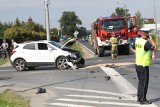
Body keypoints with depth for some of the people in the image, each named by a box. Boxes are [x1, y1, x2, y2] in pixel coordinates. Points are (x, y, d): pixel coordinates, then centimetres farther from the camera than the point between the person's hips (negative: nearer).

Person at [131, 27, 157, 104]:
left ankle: (139, 97, 26)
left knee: (141, 81, 19)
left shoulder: (137, 40, 3)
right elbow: (155, 49, -24)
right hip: (143, 66, -8)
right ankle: (143, 99, 6)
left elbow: (133, 48, 20)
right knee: (144, 82, 1)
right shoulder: (146, 43, -21)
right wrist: (151, 40, -13)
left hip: (137, 64, 8)